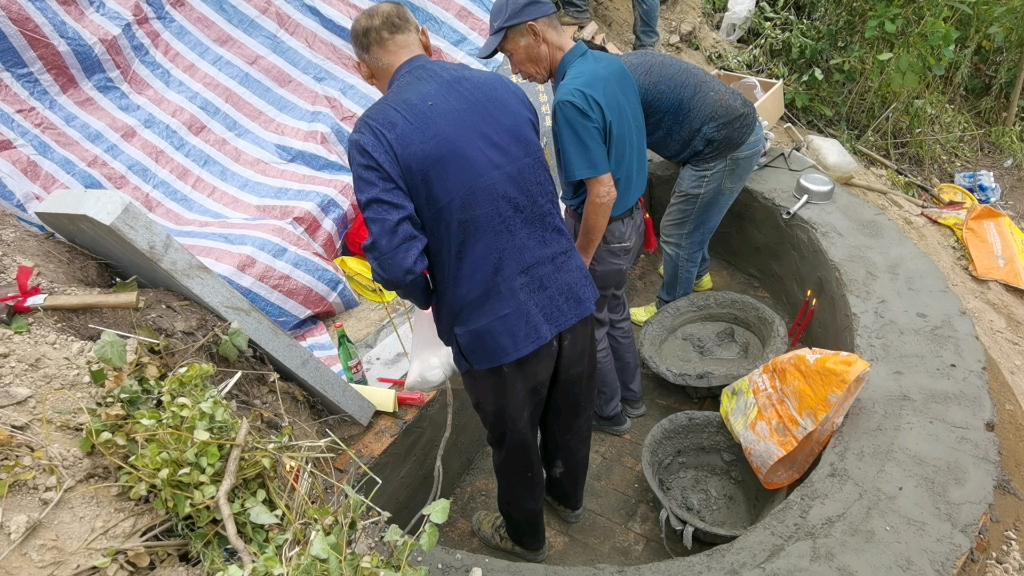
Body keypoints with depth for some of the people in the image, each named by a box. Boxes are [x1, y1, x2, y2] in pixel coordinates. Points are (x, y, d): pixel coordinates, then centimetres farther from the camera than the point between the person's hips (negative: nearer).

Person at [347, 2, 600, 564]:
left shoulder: (372, 135, -15)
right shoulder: (503, 88, 1)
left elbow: (399, 261, -21)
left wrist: (428, 299, 1)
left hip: (496, 327, -4)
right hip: (569, 296, 5)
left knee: (514, 442, 23)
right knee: (570, 414, 30)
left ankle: (525, 535, 52)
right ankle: (568, 495, 60)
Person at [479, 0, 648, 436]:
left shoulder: (572, 98, -30)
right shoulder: (611, 64, -1)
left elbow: (602, 193, -30)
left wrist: (580, 259, -17)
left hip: (602, 232, -9)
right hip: (630, 219, 9)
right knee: (613, 310, 27)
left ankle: (609, 412, 36)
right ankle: (631, 395, 46)